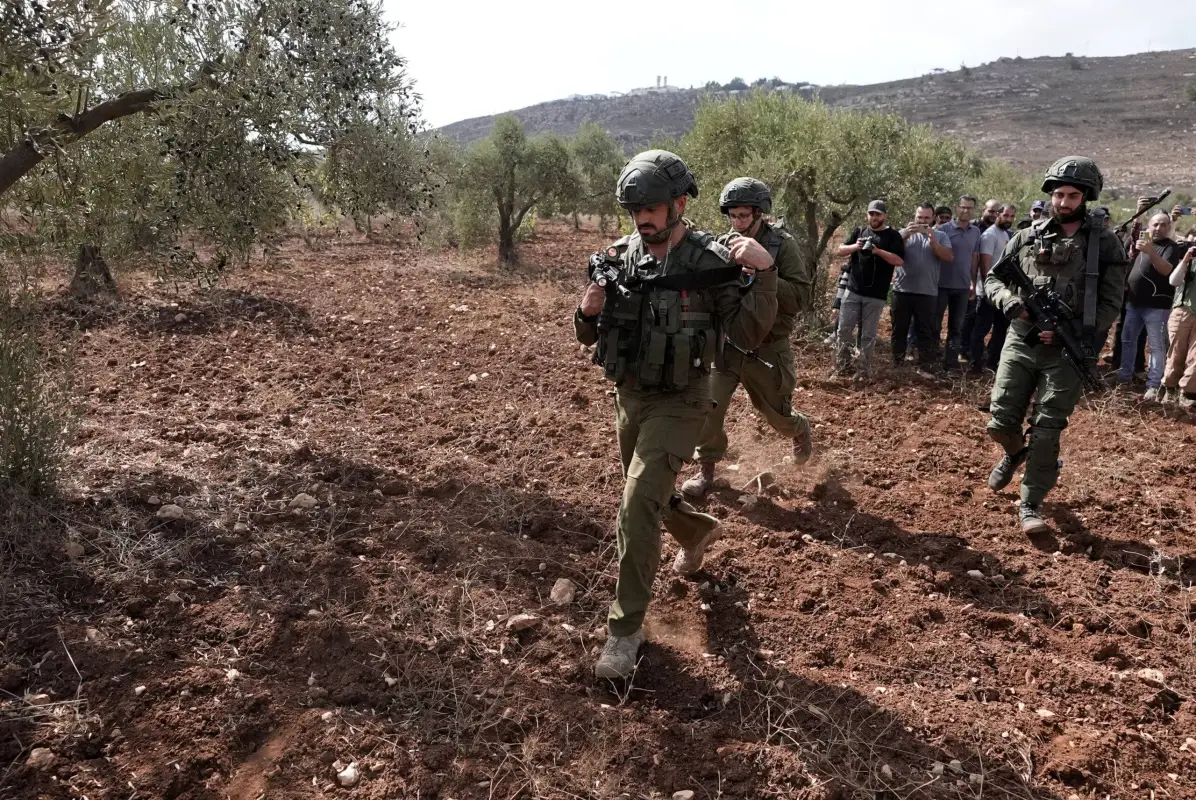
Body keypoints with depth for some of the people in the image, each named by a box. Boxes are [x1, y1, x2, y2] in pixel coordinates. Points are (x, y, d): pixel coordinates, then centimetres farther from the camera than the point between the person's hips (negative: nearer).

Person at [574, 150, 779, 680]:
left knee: (637, 508, -17)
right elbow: (590, 336, 7)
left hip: (678, 403, -6)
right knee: (646, 495, 23)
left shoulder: (711, 262, -15)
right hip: (629, 395, 6)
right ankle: (698, 530, 56)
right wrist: (587, 312, -16)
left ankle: (626, 628, -2)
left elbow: (748, 336, -21)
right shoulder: (619, 257, -2)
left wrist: (764, 272, -34)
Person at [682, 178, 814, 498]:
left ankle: (800, 431, 49)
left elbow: (803, 296, -17)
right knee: (708, 405, -11)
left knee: (778, 415, 14)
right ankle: (706, 469, 9)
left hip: (768, 349, -2)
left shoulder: (782, 245, -10)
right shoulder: (722, 245, -1)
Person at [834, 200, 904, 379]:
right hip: (853, 291, 3)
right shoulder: (859, 232, 11)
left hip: (876, 295, -3)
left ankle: (863, 370, 9)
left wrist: (878, 251, -22)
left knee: (868, 335, 2)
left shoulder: (893, 236, 1)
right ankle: (842, 366, 14)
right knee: (844, 330, 2)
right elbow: (841, 250, 7)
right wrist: (855, 246, -14)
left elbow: (899, 261, -9)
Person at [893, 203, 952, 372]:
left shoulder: (940, 236, 7)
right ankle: (896, 363, 19)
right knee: (899, 329, 8)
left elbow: (949, 257, -5)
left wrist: (933, 241, -16)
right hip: (902, 290, 1)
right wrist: (904, 235, -17)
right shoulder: (904, 232, 9)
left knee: (925, 331, 1)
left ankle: (924, 367, 4)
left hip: (927, 293, -1)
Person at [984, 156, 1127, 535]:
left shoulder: (1104, 244, -1)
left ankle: (1030, 505, 11)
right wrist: (1012, 302, -11)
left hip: (1068, 351, -2)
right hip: (1020, 343, 2)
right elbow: (992, 279, 10)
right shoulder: (1027, 237, 5)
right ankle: (1015, 453, 38)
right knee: (1001, 422, 3)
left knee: (1047, 432, -1)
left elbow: (1110, 305, -3)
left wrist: (1070, 330, -17)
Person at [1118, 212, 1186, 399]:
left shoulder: (1172, 246, -7)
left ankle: (1153, 385, -3)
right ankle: (1125, 375, 26)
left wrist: (1151, 251, -36)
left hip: (1156, 305, -7)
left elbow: (1166, 269, -24)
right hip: (1134, 302, 7)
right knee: (1127, 340, 14)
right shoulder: (1144, 241, 12)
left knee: (1156, 346, -4)